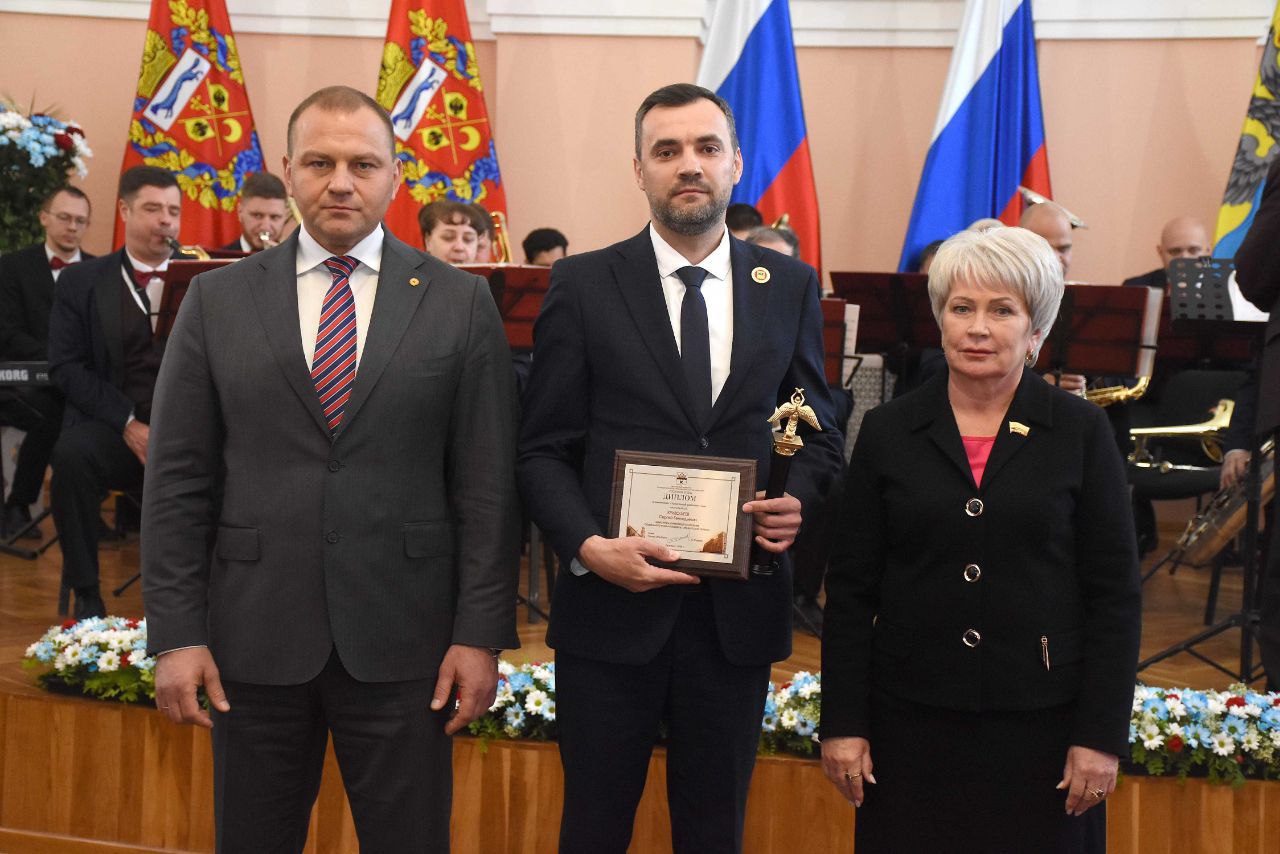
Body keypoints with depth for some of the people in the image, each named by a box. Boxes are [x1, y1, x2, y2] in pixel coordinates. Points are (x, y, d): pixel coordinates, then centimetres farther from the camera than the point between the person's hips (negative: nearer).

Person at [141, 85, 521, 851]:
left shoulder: (460, 302, 1)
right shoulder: (216, 301, 4)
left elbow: (487, 482, -1)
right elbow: (178, 479, 3)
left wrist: (482, 634, -5)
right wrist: (176, 632, -3)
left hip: (402, 639, -1)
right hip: (254, 636, 1)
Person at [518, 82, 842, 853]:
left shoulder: (789, 286, 5)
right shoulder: (584, 286, -1)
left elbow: (821, 434, 12)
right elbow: (545, 450, -1)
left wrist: (798, 500, -9)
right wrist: (589, 547, -17)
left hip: (738, 611, 2)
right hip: (612, 603, -1)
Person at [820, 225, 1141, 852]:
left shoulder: (1081, 433, -1)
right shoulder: (887, 432, 2)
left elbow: (1114, 595, -1)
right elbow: (850, 591, 3)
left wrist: (1101, 735, -6)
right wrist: (842, 724, -1)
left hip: (1041, 719, -1)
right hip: (910, 720, 1)